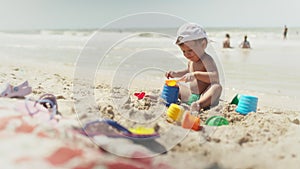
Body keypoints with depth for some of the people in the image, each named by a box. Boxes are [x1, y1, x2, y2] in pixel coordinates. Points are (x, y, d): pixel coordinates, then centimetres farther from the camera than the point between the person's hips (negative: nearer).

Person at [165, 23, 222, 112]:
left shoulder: (206, 59, -16)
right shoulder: (191, 61, 9)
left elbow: (215, 77, -33)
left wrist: (196, 74, -43)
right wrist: (175, 74, 17)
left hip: (205, 97, -8)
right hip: (191, 96, 8)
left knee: (217, 87, -39)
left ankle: (199, 104, -60)